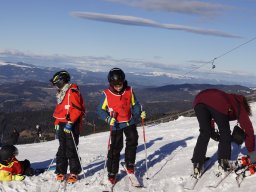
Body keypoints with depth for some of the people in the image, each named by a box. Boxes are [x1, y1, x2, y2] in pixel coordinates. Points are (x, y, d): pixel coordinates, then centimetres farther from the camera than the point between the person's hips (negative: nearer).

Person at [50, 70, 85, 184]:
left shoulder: (72, 92, -11)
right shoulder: (61, 93, 18)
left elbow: (77, 109, -18)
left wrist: (70, 122, -21)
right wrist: (57, 123, 22)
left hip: (71, 125, -8)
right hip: (62, 124, 8)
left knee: (71, 149, -4)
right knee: (62, 149, 10)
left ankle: (74, 173, 6)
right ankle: (61, 171, 16)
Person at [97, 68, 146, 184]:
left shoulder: (129, 91, -5)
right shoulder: (106, 94, -12)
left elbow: (134, 104, 8)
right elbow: (100, 110, -5)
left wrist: (140, 113, -9)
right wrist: (108, 119, -21)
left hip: (130, 121, 2)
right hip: (116, 124, -2)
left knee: (132, 141, -12)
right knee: (115, 148, 1)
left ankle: (130, 165, 9)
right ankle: (112, 173, 12)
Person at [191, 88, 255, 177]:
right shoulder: (240, 106, 31)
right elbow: (248, 129, 27)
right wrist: (251, 151, 33)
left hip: (199, 100, 5)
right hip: (217, 104, -5)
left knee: (204, 133, 15)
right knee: (225, 133, 18)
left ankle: (197, 164, 8)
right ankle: (224, 161, 14)